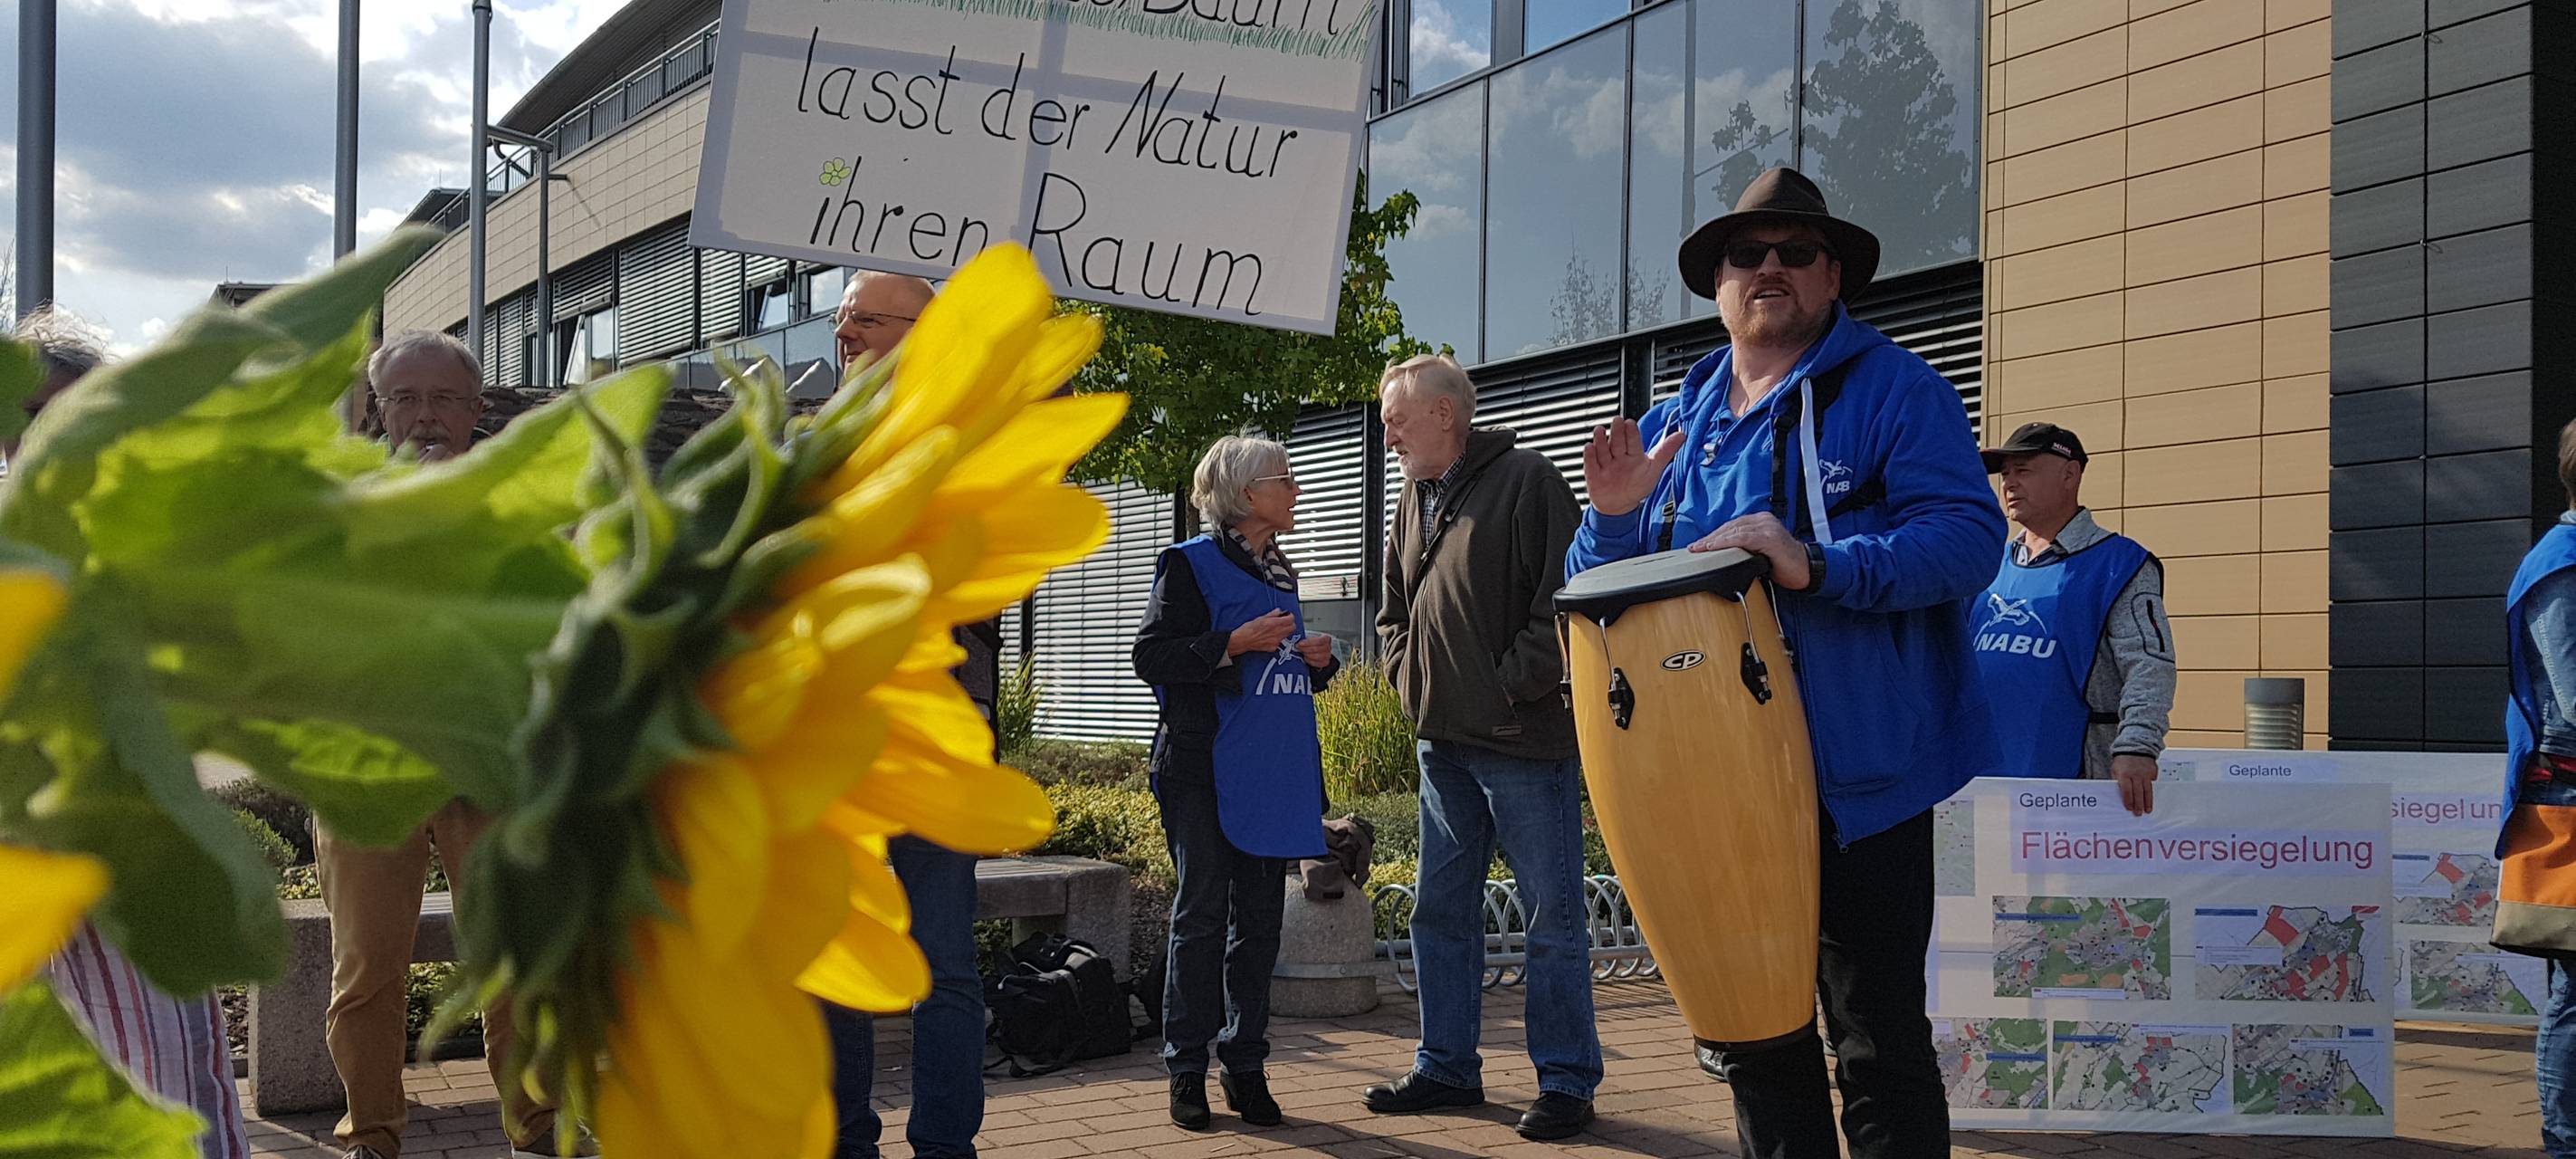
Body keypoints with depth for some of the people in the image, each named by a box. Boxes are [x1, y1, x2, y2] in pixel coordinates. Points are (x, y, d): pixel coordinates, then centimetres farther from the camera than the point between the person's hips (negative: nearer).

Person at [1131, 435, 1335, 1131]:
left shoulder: (1281, 573, 18)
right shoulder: (1191, 564, -4)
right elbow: (1151, 657, -11)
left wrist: (1319, 661, 6)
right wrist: (1235, 642, -20)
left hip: (1274, 775, 7)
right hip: (1207, 771, -7)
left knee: (1260, 919, 8)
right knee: (1202, 915, -3)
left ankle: (1245, 1065, 15)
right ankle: (1187, 1069, 4)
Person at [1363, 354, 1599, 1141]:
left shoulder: (1527, 480, -9)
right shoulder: (1415, 501, 15)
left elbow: (1565, 597, -16)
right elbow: (1394, 609, 26)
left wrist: (1514, 686, -15)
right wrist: (1408, 679, 11)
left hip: (1524, 741, -8)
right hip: (1442, 742, 8)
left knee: (1553, 919, 0)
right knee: (1441, 909, 12)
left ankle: (1567, 1081, 9)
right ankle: (1447, 1067, 23)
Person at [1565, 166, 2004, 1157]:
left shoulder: (1894, 391, -3)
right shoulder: (1674, 425, 14)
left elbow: (1969, 536, -17)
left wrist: (1819, 564, -29)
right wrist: (1614, 517, -7)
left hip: (1862, 783, -6)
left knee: (1880, 1042, 3)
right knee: (1750, 1037, 16)